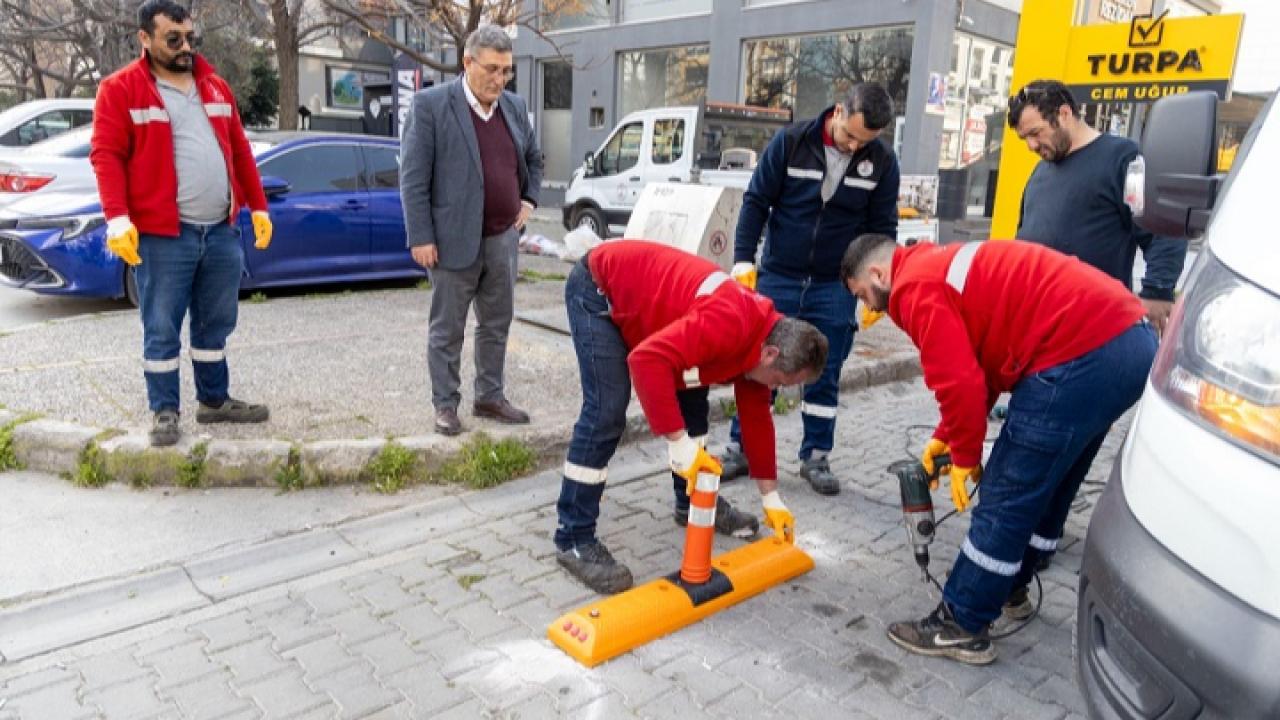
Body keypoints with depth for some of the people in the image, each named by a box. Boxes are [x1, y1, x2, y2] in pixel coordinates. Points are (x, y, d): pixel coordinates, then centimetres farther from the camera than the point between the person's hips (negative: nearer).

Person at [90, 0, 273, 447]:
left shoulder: (216, 87, 15)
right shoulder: (120, 90, -2)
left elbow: (240, 151, 18)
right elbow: (106, 156, -7)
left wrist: (258, 207, 14)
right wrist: (118, 219, -18)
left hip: (222, 231, 5)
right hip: (162, 235, -5)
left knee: (216, 324, 13)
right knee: (162, 330, 2)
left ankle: (215, 401, 26)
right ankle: (164, 411, 13)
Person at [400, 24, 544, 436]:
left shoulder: (515, 107, 9)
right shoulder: (430, 105, -8)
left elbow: (533, 159, 25)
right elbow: (413, 178, -10)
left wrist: (529, 199, 11)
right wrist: (421, 237, -14)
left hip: (503, 239, 6)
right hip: (454, 240, -6)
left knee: (497, 325, 14)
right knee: (447, 330, 5)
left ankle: (490, 398, 27)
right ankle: (445, 404, 16)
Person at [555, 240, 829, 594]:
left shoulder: (758, 338, -2)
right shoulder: (729, 325, -33)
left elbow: (756, 417, 8)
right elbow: (646, 359, -43)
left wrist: (771, 498, 11)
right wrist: (679, 443, -36)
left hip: (638, 293, 9)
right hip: (597, 288, -9)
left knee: (691, 395, 10)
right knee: (607, 411, -18)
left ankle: (692, 502, 26)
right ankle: (574, 540, -8)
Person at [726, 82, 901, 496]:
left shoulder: (882, 162, -3)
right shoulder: (791, 142, -9)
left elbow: (883, 227, 5)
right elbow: (756, 202, -4)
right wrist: (744, 262, -9)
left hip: (836, 287, 1)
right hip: (778, 277, -1)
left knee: (825, 376, 7)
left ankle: (816, 457, 21)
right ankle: (740, 449, 18)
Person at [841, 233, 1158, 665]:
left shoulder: (915, 286, -6)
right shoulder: (944, 266, 24)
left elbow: (959, 382, -13)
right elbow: (979, 369, 27)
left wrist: (964, 458, 1)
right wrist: (947, 437, 25)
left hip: (1081, 356, -10)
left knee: (1005, 501, -1)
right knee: (1046, 489, 23)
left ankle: (960, 628, 9)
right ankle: (1010, 588, 40)